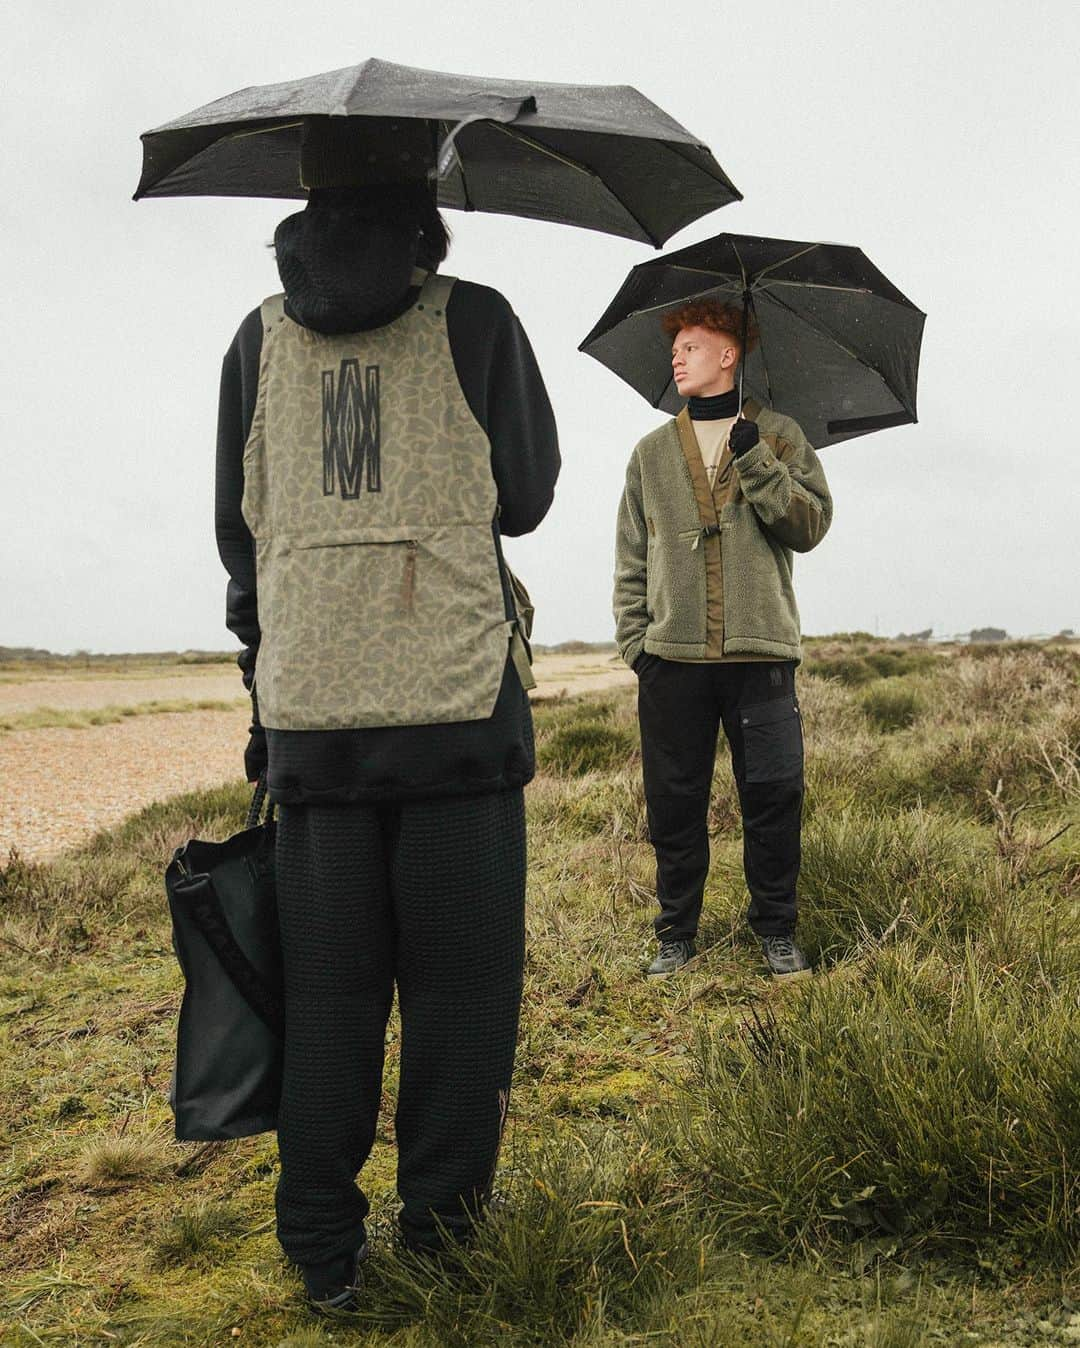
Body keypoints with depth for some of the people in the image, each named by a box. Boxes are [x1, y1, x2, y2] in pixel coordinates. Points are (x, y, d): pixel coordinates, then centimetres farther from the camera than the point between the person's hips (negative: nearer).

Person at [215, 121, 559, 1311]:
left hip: (308, 707, 3)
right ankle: (442, 1226, 17)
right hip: (457, 701, -3)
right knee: (458, 983, 8)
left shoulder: (260, 338, 10)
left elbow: (236, 524, 14)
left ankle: (324, 1254, 19)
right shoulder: (473, 321, 1)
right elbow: (525, 498, 8)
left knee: (325, 989, 10)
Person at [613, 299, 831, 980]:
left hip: (761, 650, -2)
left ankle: (777, 929, 17)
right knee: (674, 802, 5)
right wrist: (634, 639, 3)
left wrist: (755, 459, -12)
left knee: (775, 794, -1)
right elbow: (631, 559, 14)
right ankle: (677, 935, 19)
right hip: (672, 657, 2)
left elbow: (812, 525, -2)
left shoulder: (778, 436, 10)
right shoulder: (652, 453, 16)